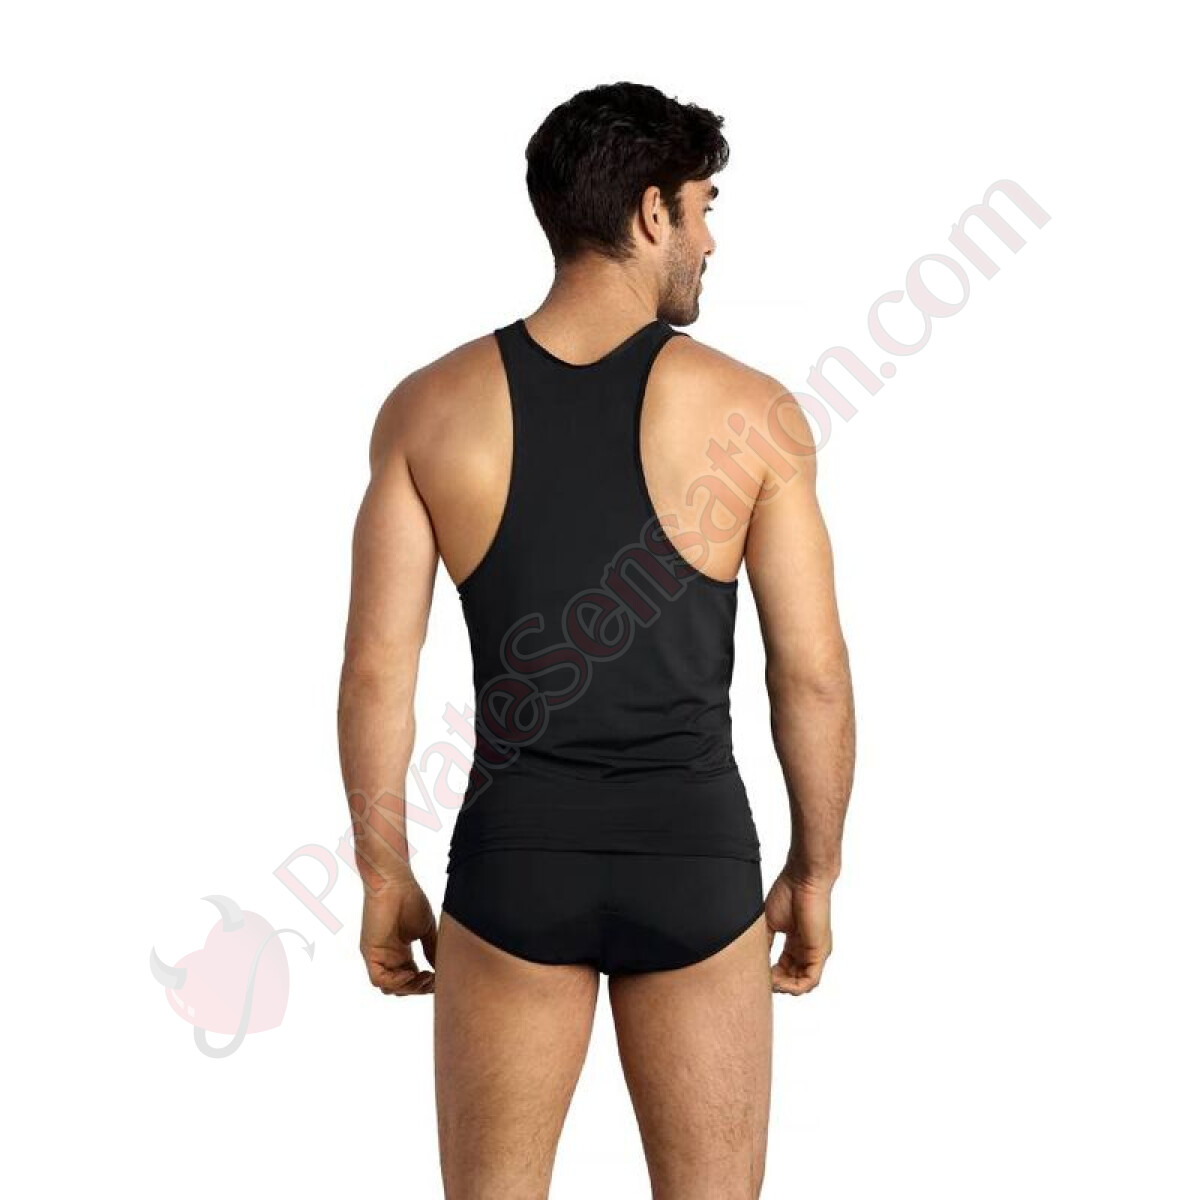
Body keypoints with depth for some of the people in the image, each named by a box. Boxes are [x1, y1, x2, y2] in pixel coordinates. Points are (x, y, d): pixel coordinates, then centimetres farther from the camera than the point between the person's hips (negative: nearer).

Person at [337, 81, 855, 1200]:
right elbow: (814, 675, -5)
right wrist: (814, 872, 8)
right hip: (696, 857, -1)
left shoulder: (431, 406, -3)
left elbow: (376, 668, -3)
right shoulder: (752, 412, -7)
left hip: (514, 858, 1)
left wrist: (385, 876, 7)